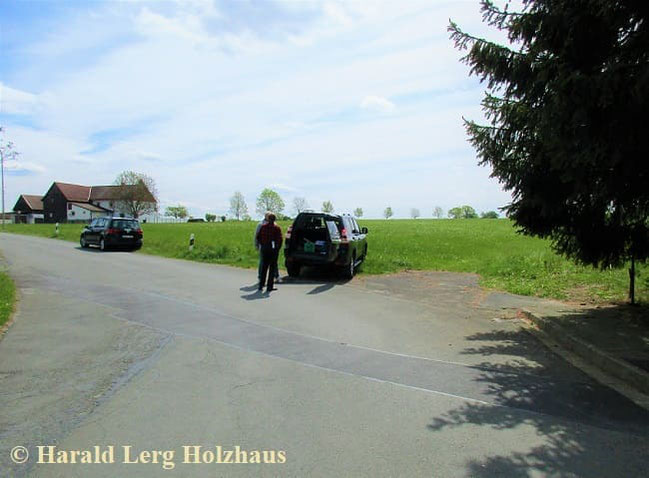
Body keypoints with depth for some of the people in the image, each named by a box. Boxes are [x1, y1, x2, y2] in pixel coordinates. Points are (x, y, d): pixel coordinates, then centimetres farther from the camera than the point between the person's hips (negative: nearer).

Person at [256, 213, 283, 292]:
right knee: (272, 267, 3)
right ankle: (269, 286, 1)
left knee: (264, 266, 15)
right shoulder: (277, 228, -6)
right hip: (273, 249, -4)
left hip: (264, 248, 4)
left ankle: (261, 284, 19)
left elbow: (258, 237, 6)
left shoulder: (263, 227, 5)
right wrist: (278, 247, -2)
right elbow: (280, 239, -13)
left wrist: (261, 245, 15)